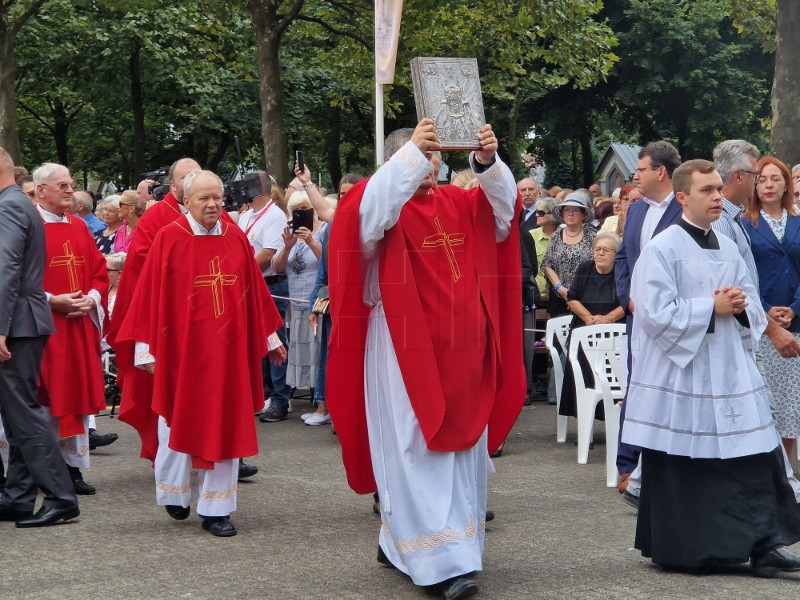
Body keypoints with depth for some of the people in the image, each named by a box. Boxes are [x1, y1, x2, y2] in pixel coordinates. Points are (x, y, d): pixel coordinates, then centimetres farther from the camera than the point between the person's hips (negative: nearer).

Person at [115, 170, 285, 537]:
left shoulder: (236, 238, 3)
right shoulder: (168, 239, -7)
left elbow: (254, 292, 10)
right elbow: (150, 296, -7)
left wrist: (270, 337, 13)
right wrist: (146, 349, -9)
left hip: (228, 349, 3)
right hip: (181, 349, -3)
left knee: (224, 425, 3)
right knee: (179, 422, 9)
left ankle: (216, 509, 9)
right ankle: (175, 492, 31)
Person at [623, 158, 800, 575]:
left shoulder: (728, 248, 12)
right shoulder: (662, 249, -8)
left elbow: (751, 305, 17)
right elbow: (656, 313, -15)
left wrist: (739, 307, -6)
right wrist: (712, 308, -14)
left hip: (730, 369, 6)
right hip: (680, 373, -6)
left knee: (753, 458, -1)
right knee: (682, 466, 1)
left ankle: (762, 544, 1)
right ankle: (677, 550, 15)